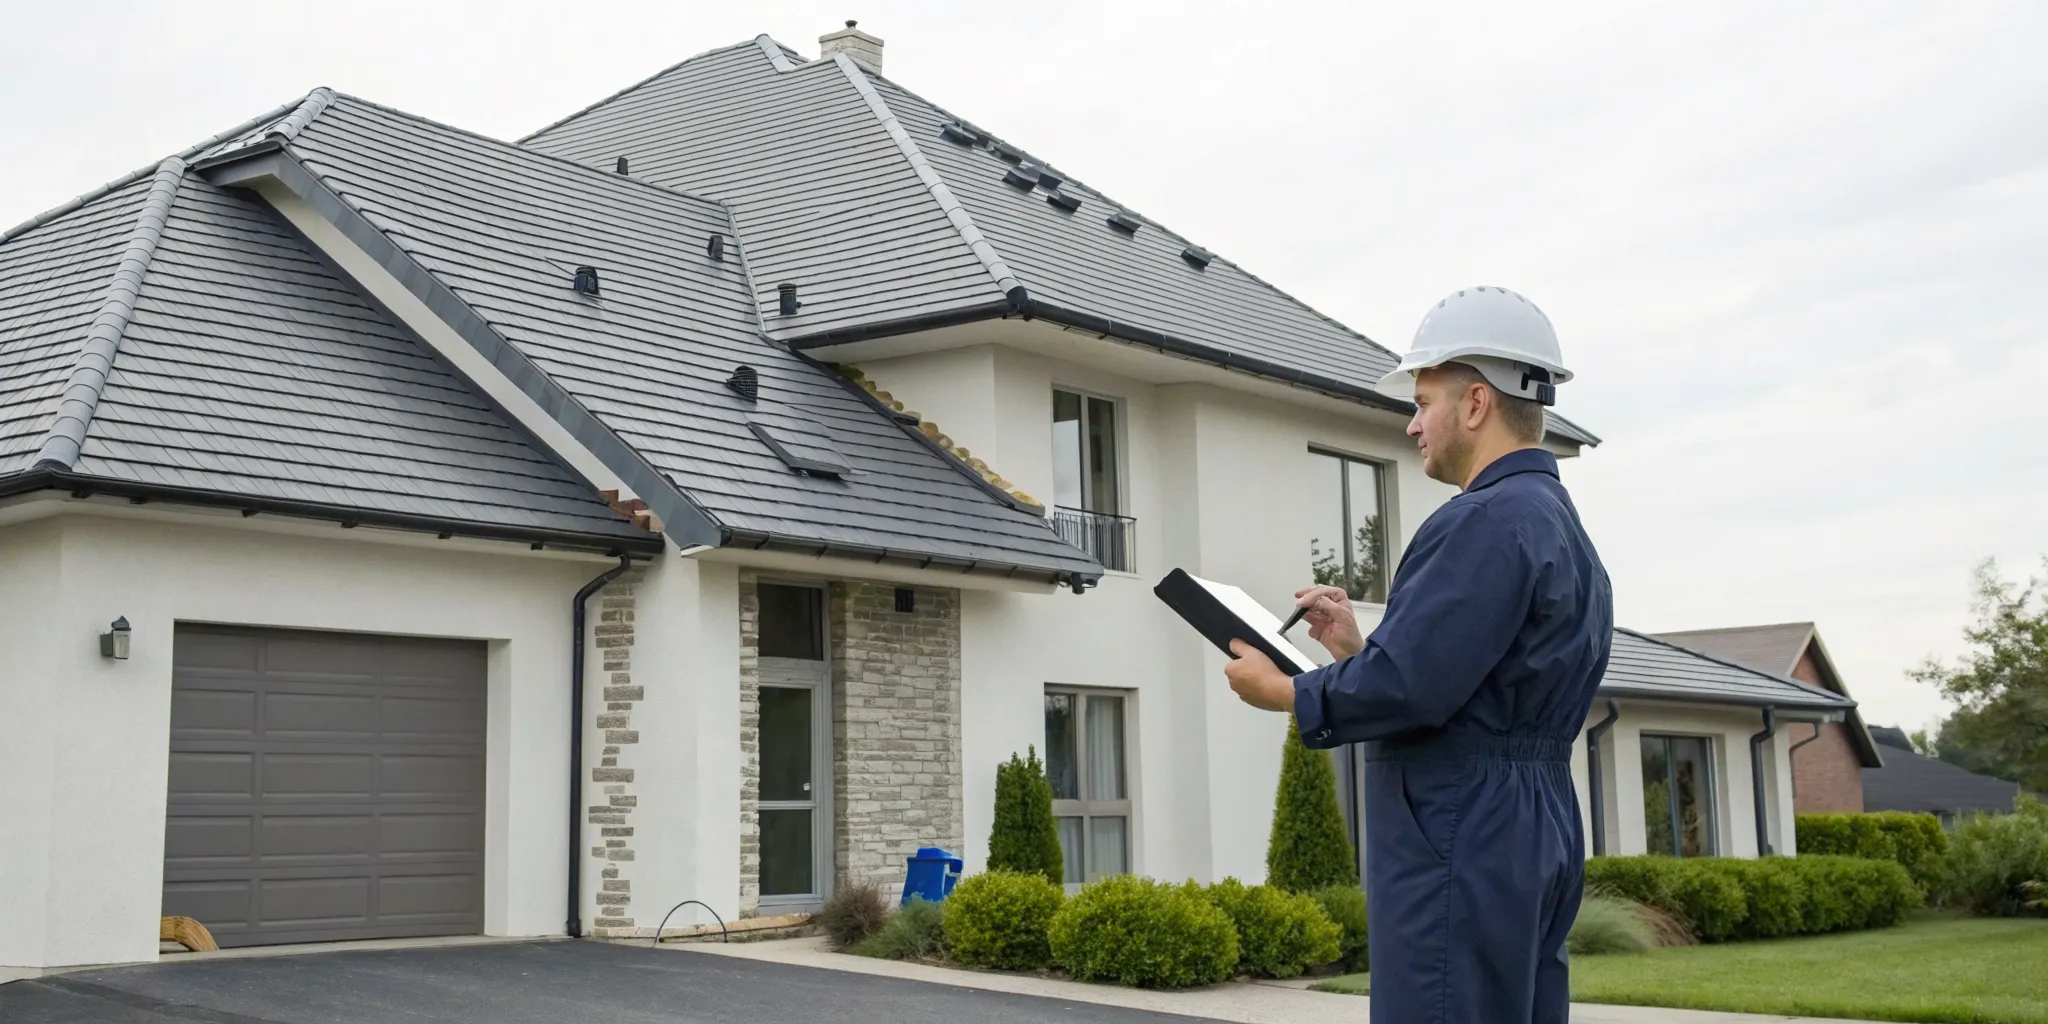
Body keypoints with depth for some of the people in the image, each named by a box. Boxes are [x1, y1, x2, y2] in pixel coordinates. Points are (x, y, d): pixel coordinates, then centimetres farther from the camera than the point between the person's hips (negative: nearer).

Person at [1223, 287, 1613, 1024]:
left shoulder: (1488, 521, -15)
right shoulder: (1563, 529, 17)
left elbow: (1408, 690, -21)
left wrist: (1289, 695, -6)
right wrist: (1358, 652, 15)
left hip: (1461, 851, -10)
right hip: (1532, 845, 10)